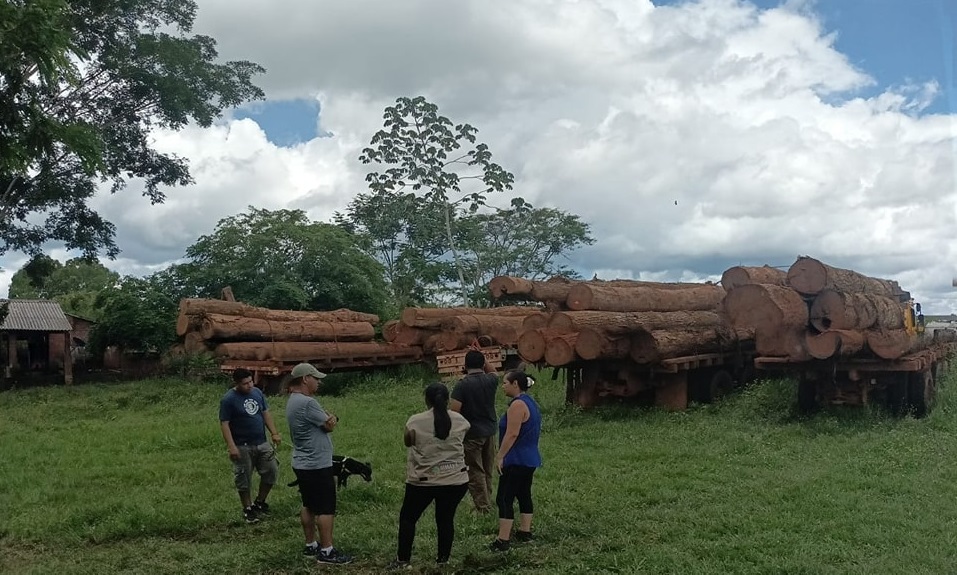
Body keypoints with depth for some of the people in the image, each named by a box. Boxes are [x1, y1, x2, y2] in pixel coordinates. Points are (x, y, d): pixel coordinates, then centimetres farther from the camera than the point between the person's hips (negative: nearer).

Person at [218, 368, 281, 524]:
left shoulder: (257, 392, 5)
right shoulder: (228, 399, -13)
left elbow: (266, 413, 12)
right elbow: (224, 423, -14)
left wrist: (274, 433, 4)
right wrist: (231, 446, -21)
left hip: (262, 443, 6)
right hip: (242, 446, -5)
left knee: (271, 471, 6)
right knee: (244, 479, 5)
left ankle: (260, 502, 25)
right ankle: (248, 509, 22)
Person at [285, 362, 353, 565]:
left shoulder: (293, 401, 10)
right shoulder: (307, 403, -24)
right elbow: (330, 425, -14)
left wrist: (329, 418, -4)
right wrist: (331, 418, 5)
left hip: (302, 464, 10)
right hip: (317, 465, -10)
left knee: (309, 506, 17)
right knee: (326, 509, -3)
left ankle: (310, 545, 26)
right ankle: (326, 551, 2)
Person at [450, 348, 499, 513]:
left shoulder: (462, 384, -14)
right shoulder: (490, 381, 0)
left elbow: (454, 411, -17)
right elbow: (493, 372, 25)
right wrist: (481, 356, 16)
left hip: (471, 434, -5)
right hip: (489, 432, 5)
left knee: (475, 472, 1)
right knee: (487, 471, 17)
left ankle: (483, 507, 0)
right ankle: (487, 503, 25)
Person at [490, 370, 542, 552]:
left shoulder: (518, 405, -18)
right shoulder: (530, 402, 14)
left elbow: (512, 434, -24)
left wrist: (500, 456, -19)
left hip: (516, 461, -10)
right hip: (530, 459, 10)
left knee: (504, 499, -8)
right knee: (524, 495, 17)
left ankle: (503, 540, -10)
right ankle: (525, 532, 24)